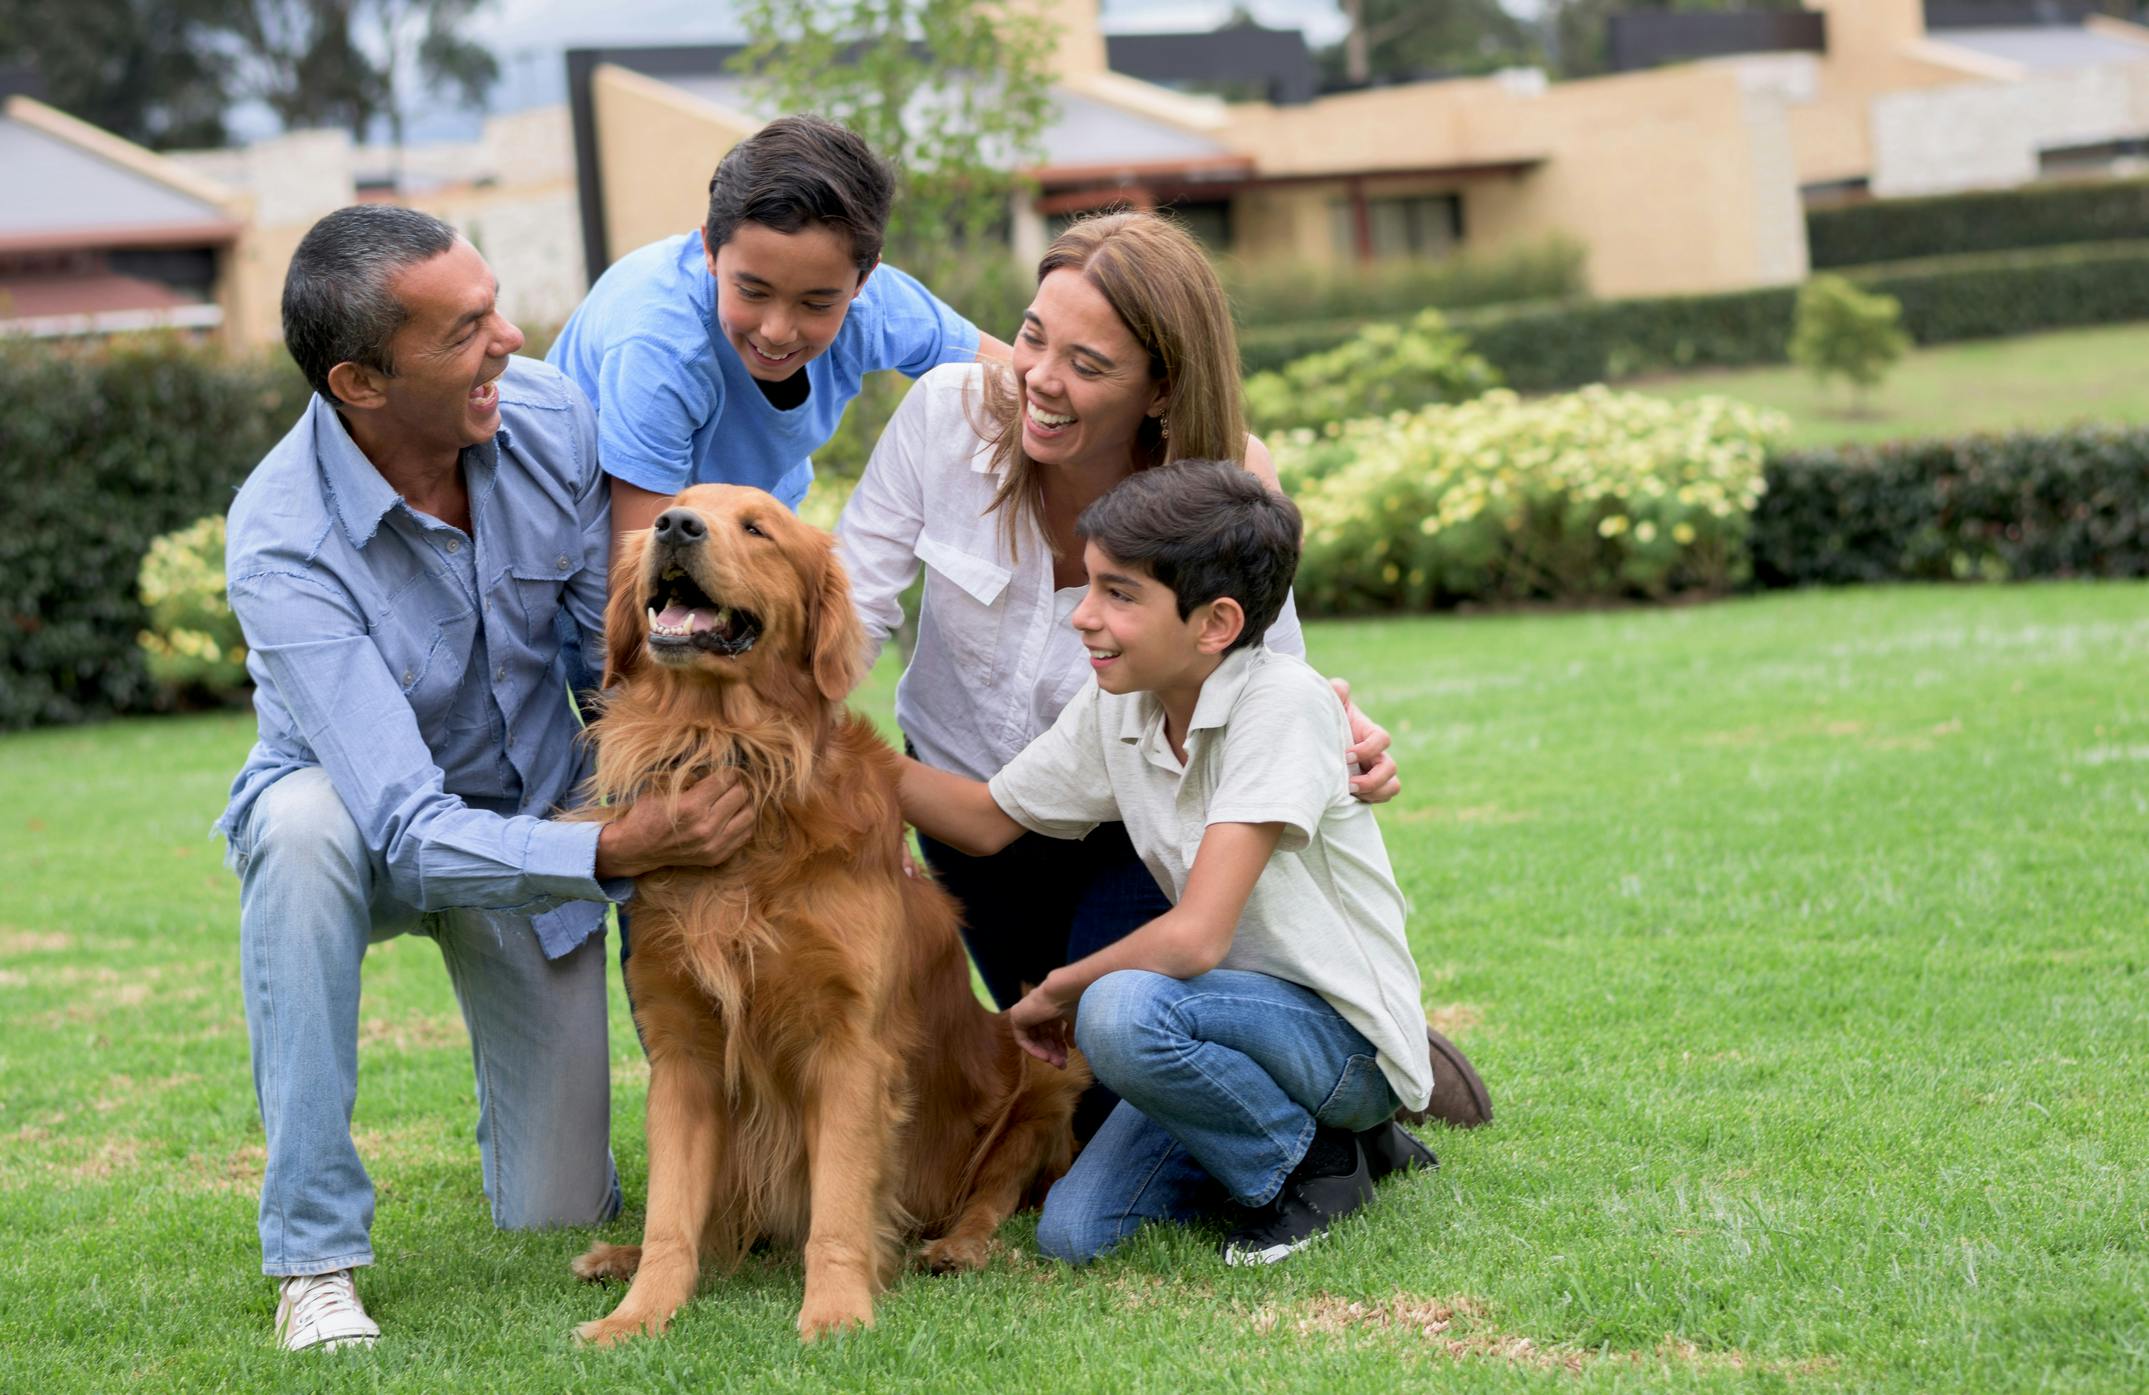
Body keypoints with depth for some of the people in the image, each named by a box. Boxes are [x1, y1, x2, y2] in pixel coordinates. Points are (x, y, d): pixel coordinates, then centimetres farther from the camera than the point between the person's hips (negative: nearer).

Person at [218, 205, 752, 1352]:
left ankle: (531, 1064, 38)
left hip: (538, 814, 3)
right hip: (365, 808, -3)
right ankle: (314, 1252, -29)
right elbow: (410, 830, -39)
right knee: (304, 830, -41)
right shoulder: (284, 545, -33)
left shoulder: (547, 418, -19)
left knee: (563, 1218, 0)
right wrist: (616, 852, -51)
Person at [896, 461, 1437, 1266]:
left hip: (1345, 1030, -7)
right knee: (1072, 1234, -10)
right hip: (1240, 1007, 7)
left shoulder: (1282, 703, -23)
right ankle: (1285, 1122, 12)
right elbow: (987, 820, 15)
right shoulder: (1116, 710, 1)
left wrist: (1060, 989, -11)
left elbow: (1195, 937, -28)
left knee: (1121, 1011, -34)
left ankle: (1314, 1161, -7)